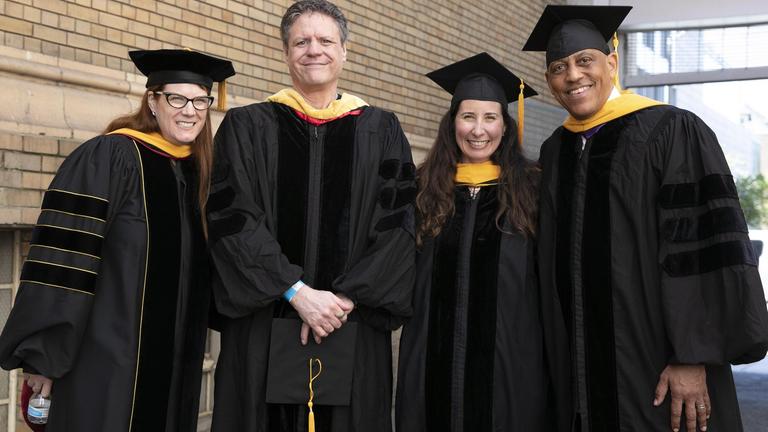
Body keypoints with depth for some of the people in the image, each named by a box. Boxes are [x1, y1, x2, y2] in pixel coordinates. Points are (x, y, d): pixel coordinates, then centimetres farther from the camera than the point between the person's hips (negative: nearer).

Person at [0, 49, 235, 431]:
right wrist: (44, 352, -17)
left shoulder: (199, 170, 10)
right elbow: (63, 254, -15)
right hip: (107, 358, -6)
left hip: (175, 361, 7)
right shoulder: (108, 158, -11)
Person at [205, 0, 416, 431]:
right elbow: (230, 219, -4)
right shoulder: (248, 127, 5)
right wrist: (297, 293, -14)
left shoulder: (381, 131, 8)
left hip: (356, 326, 1)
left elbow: (399, 222, 1)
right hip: (265, 327, 0)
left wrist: (344, 297, -11)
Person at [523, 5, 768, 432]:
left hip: (658, 363, -5)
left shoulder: (671, 132, -8)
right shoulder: (554, 152, 10)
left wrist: (694, 358, -19)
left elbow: (706, 247, -13)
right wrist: (559, 358, 10)